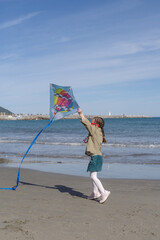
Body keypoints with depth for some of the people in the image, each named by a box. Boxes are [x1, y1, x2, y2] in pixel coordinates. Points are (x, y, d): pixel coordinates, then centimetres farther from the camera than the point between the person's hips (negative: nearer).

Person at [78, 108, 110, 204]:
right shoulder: (98, 132, 12)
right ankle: (95, 193, 27)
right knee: (93, 175, 19)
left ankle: (104, 192, -12)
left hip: (96, 156, -10)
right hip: (97, 156, 10)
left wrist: (81, 113, -8)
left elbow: (86, 123, -14)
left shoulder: (95, 130, -12)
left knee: (93, 176, -10)